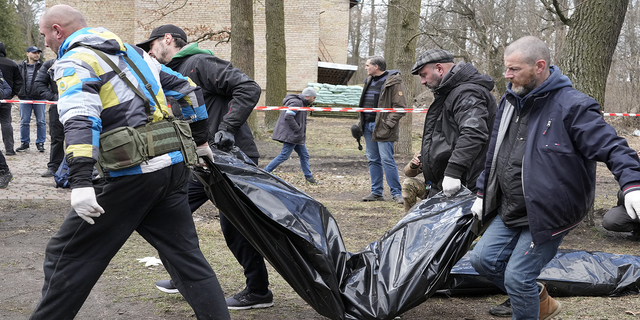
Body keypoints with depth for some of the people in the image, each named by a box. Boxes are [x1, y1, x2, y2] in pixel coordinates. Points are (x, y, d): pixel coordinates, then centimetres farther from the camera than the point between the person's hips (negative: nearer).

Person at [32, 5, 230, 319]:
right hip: (174, 166, 8)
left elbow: (80, 119, -21)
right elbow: (187, 89, 25)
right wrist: (200, 141, 33)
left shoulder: (73, 62, -3)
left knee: (66, 255, 3)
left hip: (132, 174, -8)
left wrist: (80, 181, -29)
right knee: (185, 255, 13)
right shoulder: (133, 53, 22)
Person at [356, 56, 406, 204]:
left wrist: (388, 124, -16)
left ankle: (396, 193, -3)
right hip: (368, 125, 8)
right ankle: (376, 192, 16)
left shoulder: (393, 82, -9)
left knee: (387, 160, -10)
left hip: (382, 128, -8)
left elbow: (400, 107, -12)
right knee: (373, 160, 10)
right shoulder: (369, 81, 17)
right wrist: (360, 121, 15)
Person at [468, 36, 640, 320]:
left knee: (518, 276, -9)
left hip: (548, 215, -8)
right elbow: (494, 154, 18)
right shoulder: (510, 101, 8)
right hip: (510, 211, 8)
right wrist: (482, 195, 21)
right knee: (483, 259, 11)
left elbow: (611, 146, -21)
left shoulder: (571, 105, -18)